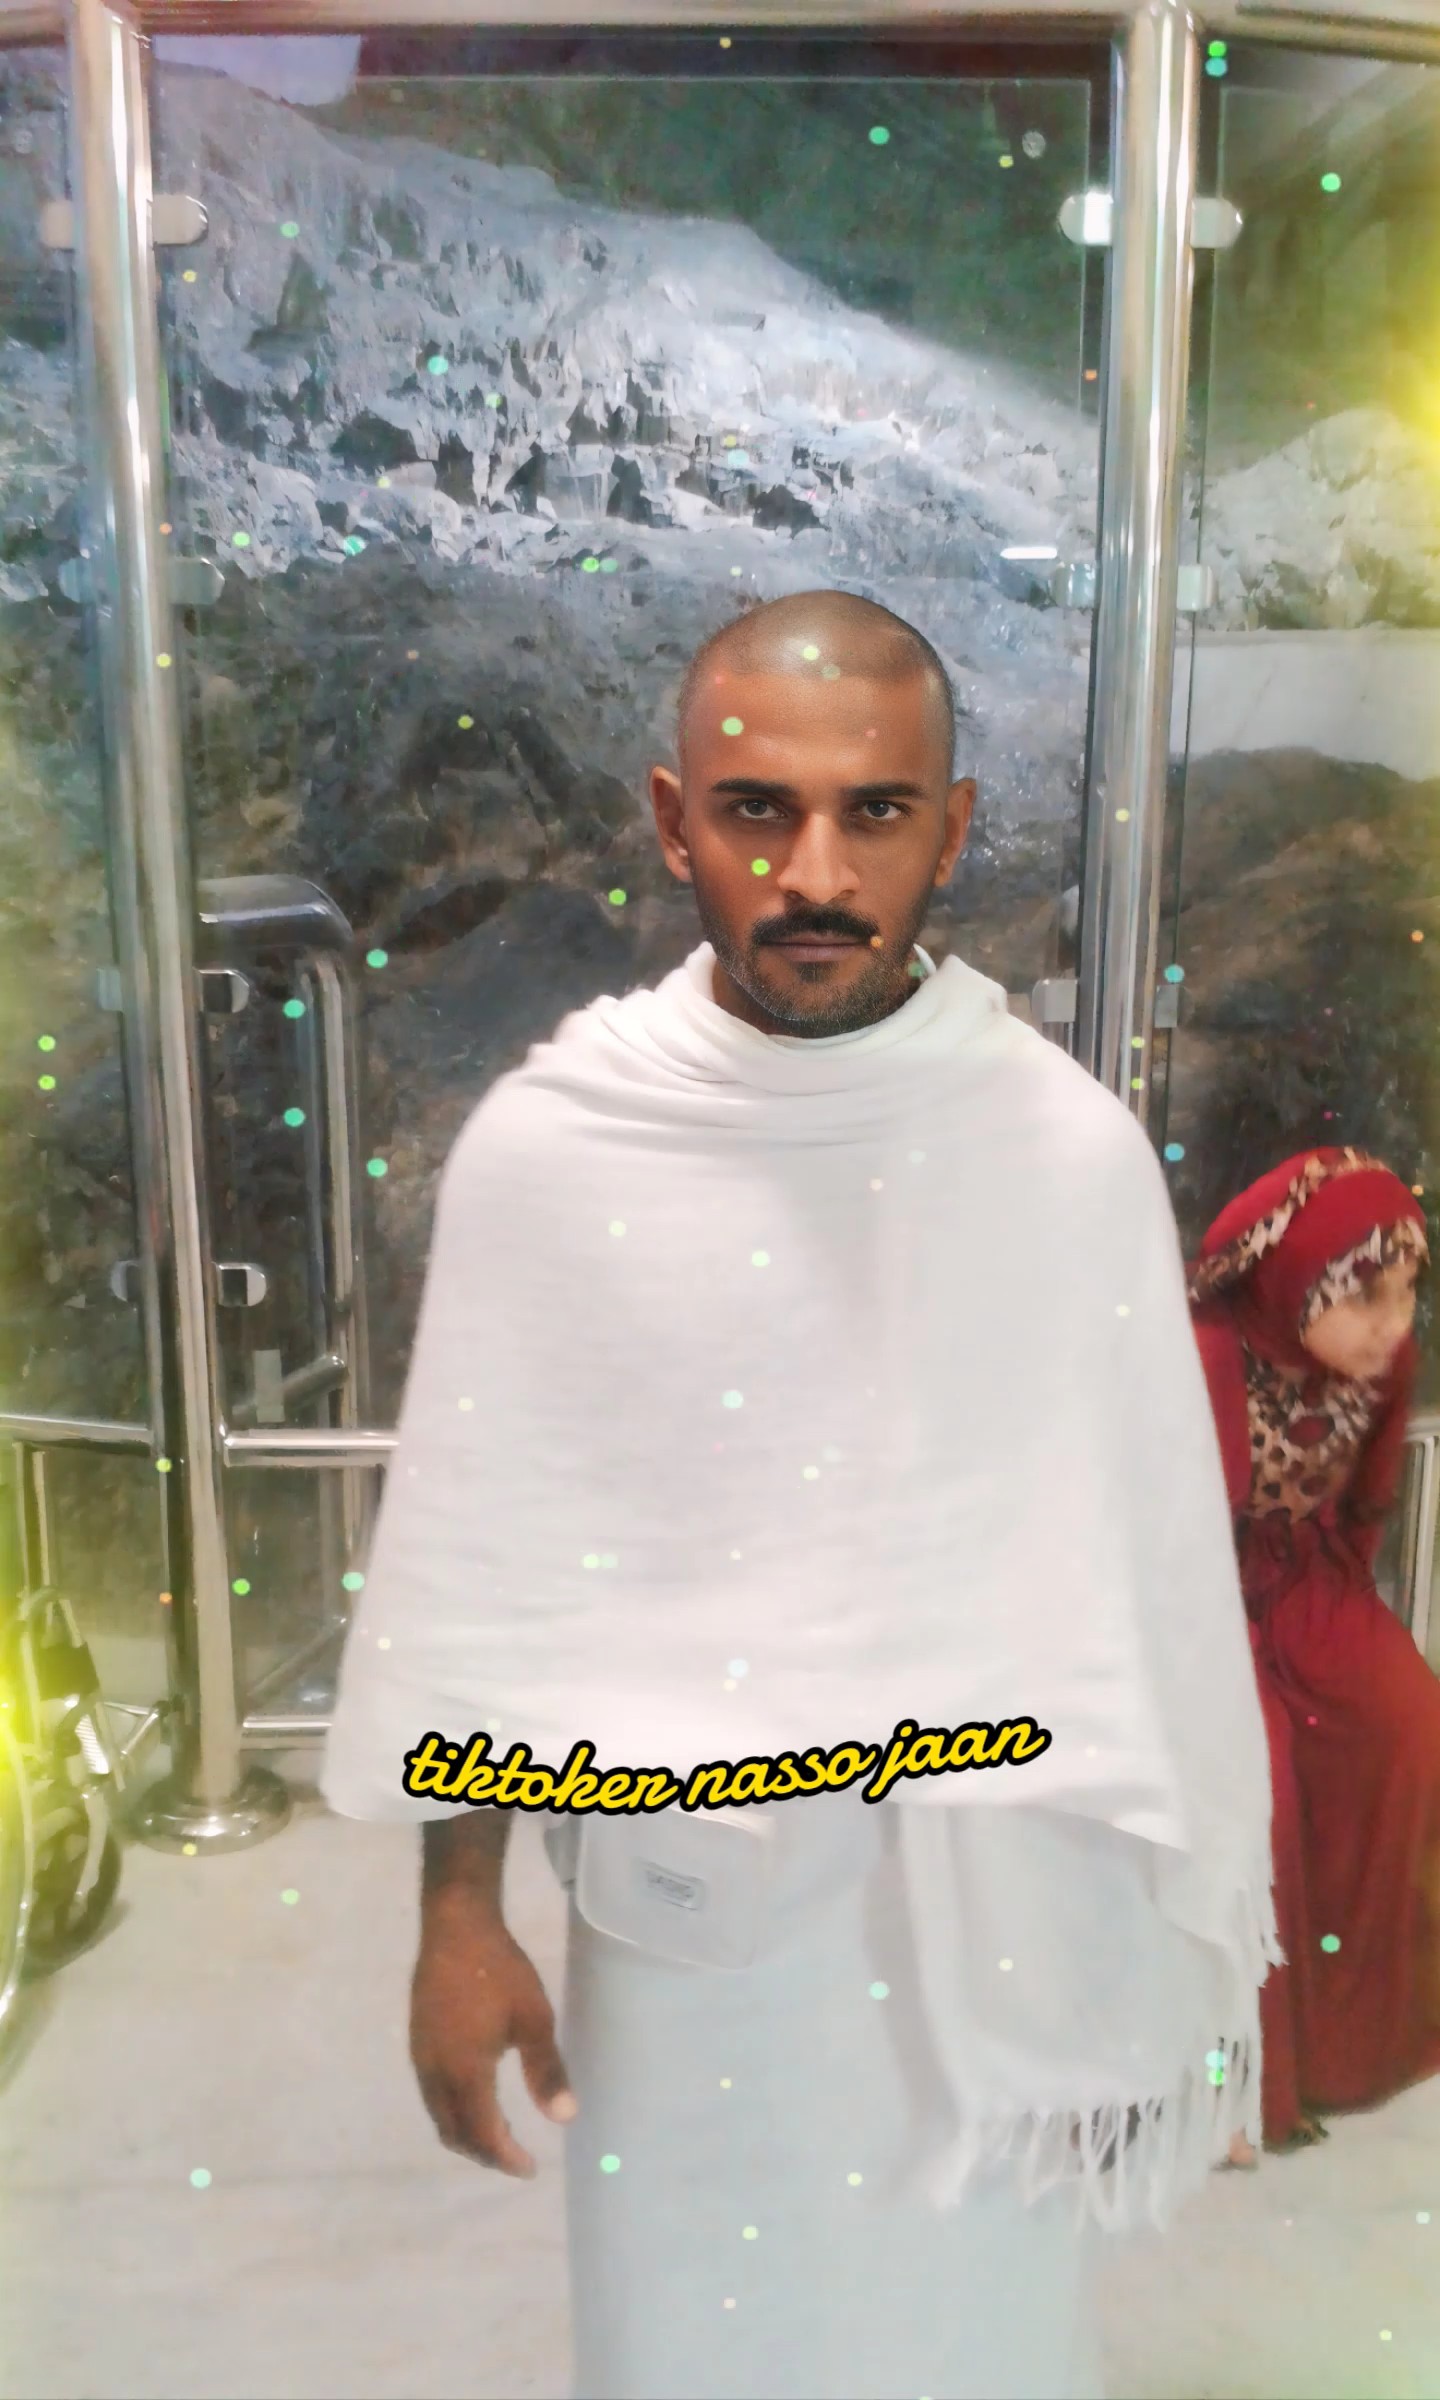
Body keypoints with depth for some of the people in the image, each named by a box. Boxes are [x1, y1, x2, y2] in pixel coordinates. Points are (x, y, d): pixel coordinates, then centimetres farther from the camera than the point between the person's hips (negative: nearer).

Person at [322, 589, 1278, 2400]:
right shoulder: (543, 1146, -12)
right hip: (675, 1897, 0)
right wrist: (458, 1915, 0)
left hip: (985, 1909, 0)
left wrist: (1164, 1961, 3)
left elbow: (1146, 1578, -4)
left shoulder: (1072, 1150, -12)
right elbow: (476, 1567, -4)